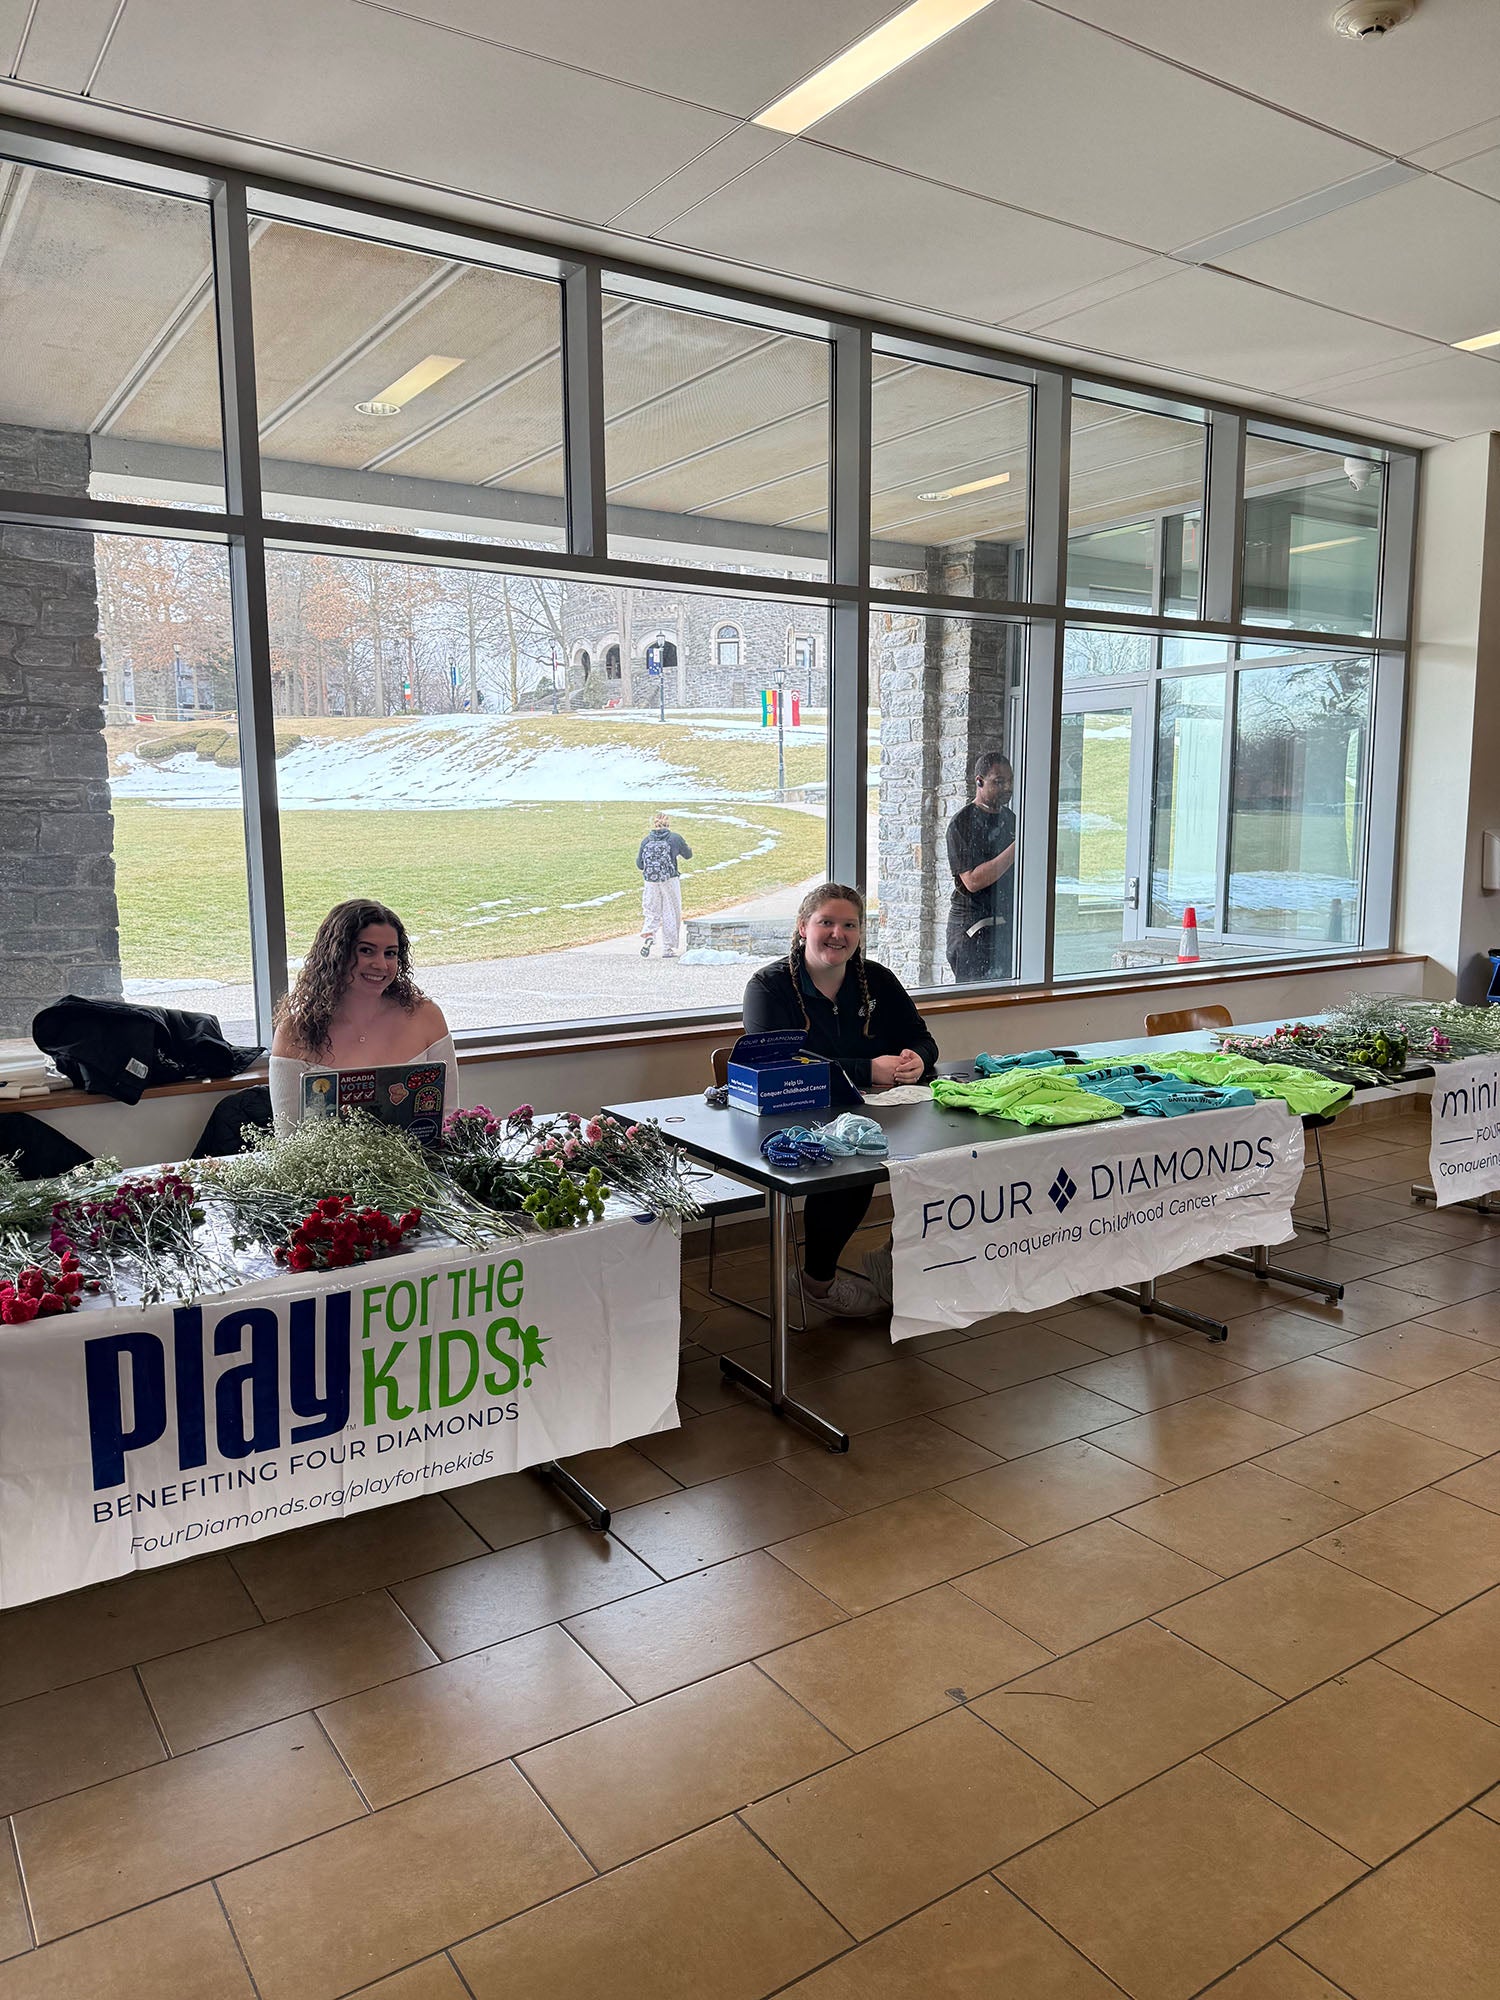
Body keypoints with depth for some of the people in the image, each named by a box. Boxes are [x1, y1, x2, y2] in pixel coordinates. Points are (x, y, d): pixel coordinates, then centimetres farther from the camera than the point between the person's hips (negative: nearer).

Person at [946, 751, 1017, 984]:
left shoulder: (1011, 819, 14)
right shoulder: (962, 823, -8)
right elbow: (973, 881, -20)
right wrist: (1017, 847, -21)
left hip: (1009, 925, 7)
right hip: (973, 929, -7)